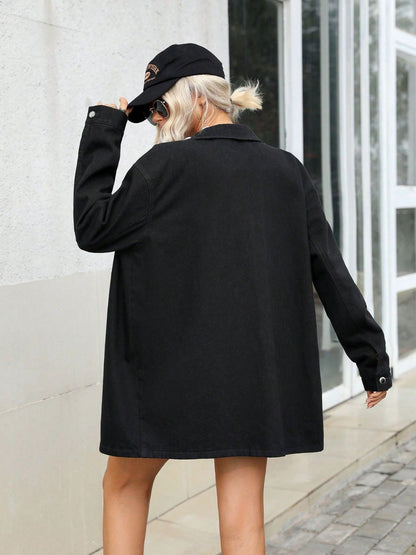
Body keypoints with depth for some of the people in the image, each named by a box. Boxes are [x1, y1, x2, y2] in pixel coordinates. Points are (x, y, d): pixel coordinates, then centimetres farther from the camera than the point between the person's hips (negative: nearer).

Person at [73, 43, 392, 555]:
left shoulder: (167, 166, -11)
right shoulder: (286, 171, 4)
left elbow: (92, 229, -4)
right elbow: (331, 272, 4)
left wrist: (101, 133, 0)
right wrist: (372, 357, 11)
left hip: (168, 373, -4)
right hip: (258, 375, 5)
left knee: (124, 486, 19)